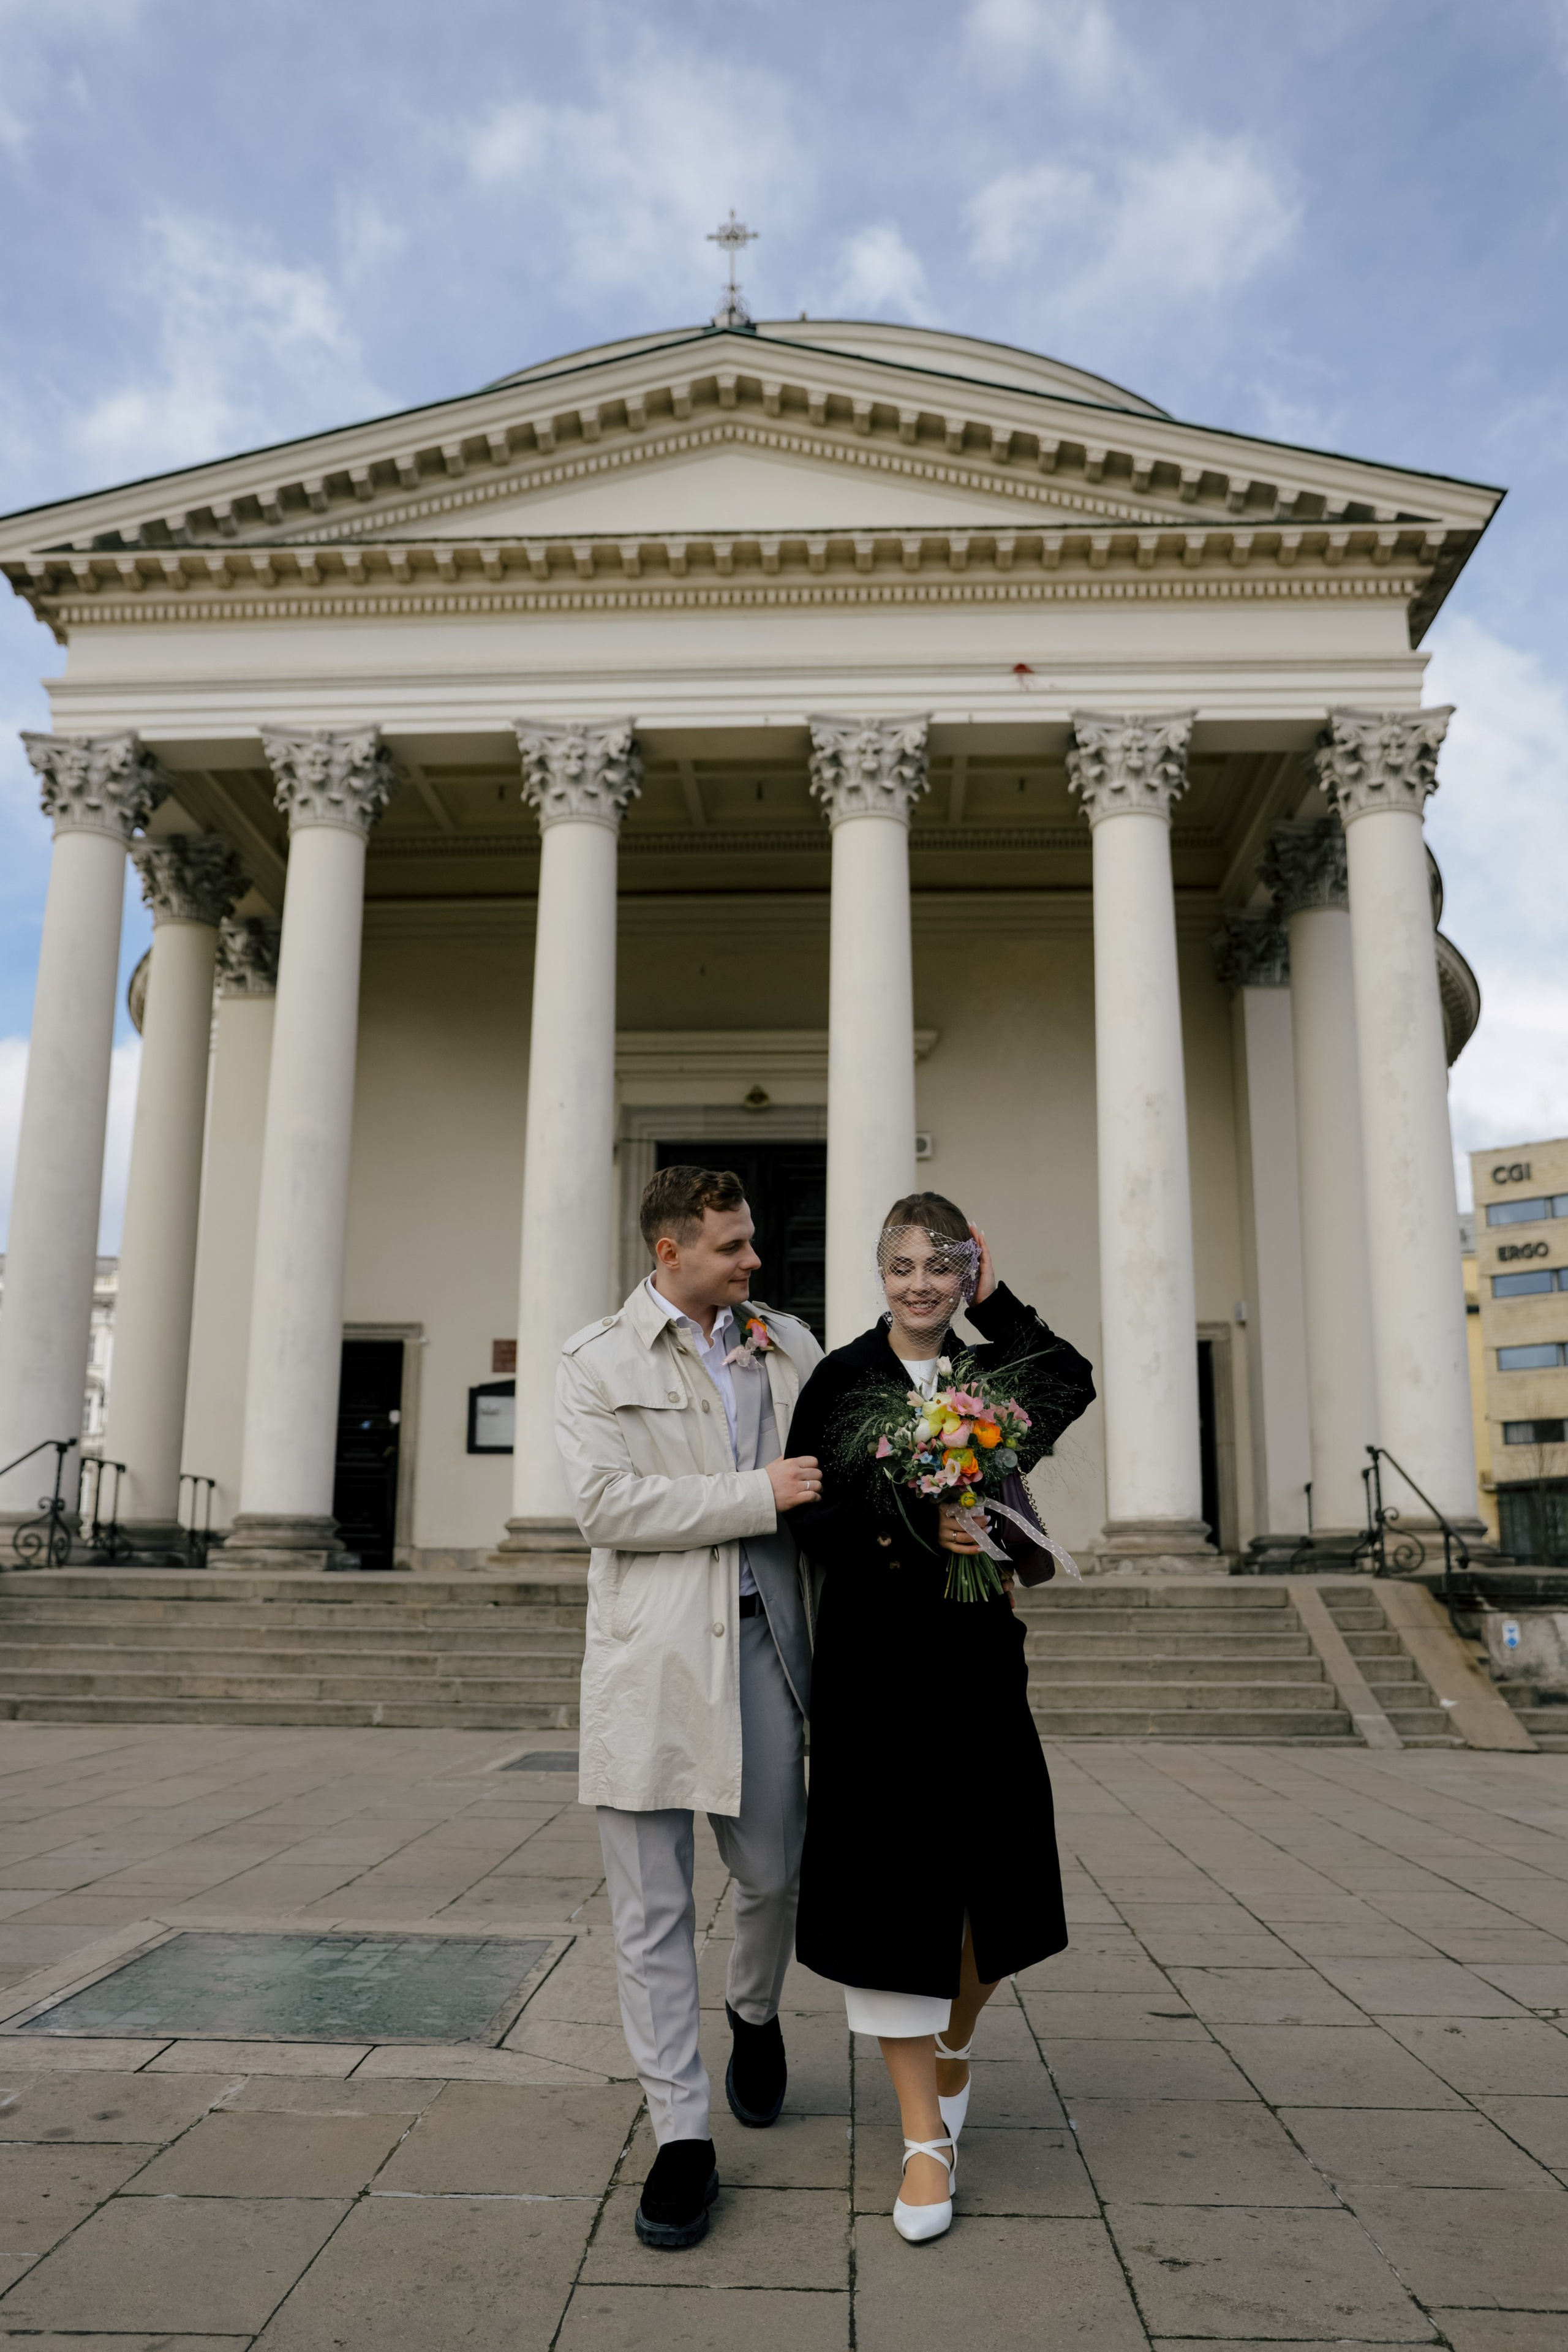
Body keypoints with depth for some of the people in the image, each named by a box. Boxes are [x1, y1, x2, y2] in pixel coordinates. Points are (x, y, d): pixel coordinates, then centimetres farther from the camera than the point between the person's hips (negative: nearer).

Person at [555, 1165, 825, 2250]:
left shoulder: (790, 1346, 12)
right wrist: (758, 1495, -14)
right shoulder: (596, 1364, 0)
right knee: (652, 1905, 4)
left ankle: (755, 2012, 44)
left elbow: (838, 1465, 19)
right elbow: (608, 1504, -11)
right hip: (650, 1651, -3)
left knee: (775, 1871, 11)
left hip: (762, 1637, 3)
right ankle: (683, 2135, 18)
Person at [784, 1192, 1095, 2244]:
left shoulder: (992, 1376, 7)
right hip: (875, 1657, -2)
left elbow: (1075, 1384, -12)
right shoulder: (839, 1381, -1)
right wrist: (913, 1537, -19)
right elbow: (811, 1520, -5)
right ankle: (927, 2138, 14)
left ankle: (953, 2045, 40)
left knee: (992, 1877, 10)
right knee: (888, 1880, 0)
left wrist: (998, 1301, -8)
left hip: (978, 1656, 3)